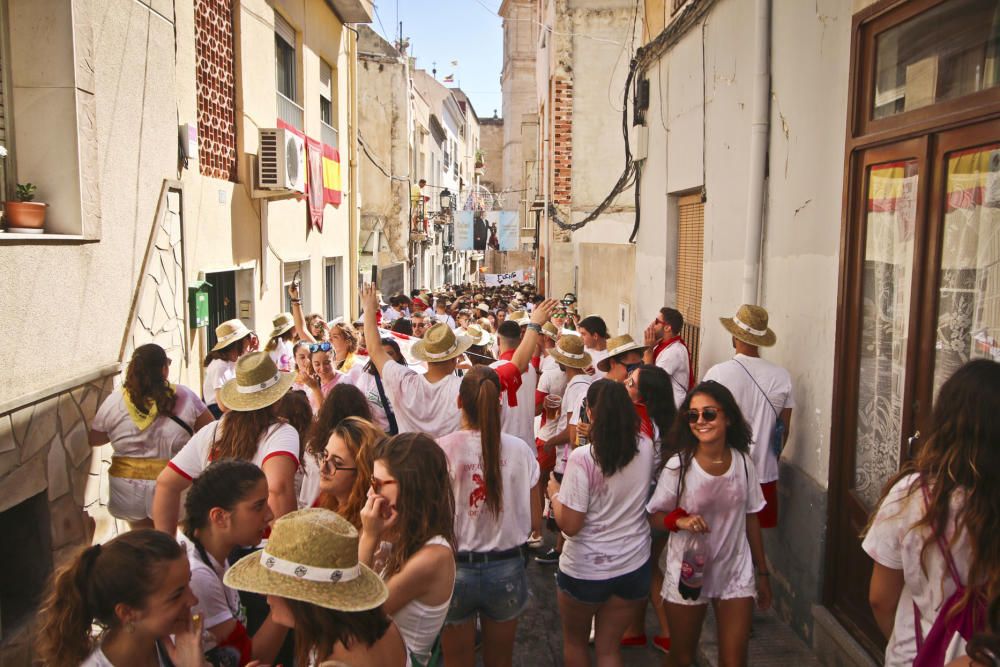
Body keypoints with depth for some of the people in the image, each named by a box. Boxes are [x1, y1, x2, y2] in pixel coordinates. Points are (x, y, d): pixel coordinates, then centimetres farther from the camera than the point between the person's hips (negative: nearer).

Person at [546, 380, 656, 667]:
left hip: (585, 569, -4)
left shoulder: (582, 458, -23)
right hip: (634, 565, 4)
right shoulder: (645, 447, -9)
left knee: (574, 642, 22)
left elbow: (569, 525, -20)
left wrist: (554, 493, -1)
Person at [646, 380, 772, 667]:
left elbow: (750, 518, 5)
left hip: (736, 573, 2)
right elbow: (653, 516, -7)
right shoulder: (678, 465, -16)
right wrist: (679, 520, -28)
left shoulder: (743, 461, -7)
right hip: (688, 572, -1)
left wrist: (762, 572, 11)